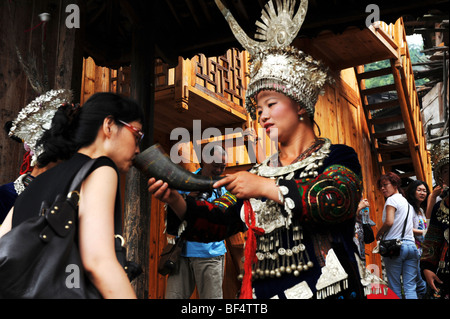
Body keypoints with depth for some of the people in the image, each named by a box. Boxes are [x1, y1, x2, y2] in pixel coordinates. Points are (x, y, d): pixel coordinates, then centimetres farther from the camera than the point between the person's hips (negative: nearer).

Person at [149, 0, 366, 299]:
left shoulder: (337, 158, 0)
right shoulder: (260, 172, 11)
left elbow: (340, 200, -20)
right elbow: (216, 222, 7)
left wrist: (268, 188, -21)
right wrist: (176, 201, -10)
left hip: (326, 289, -4)